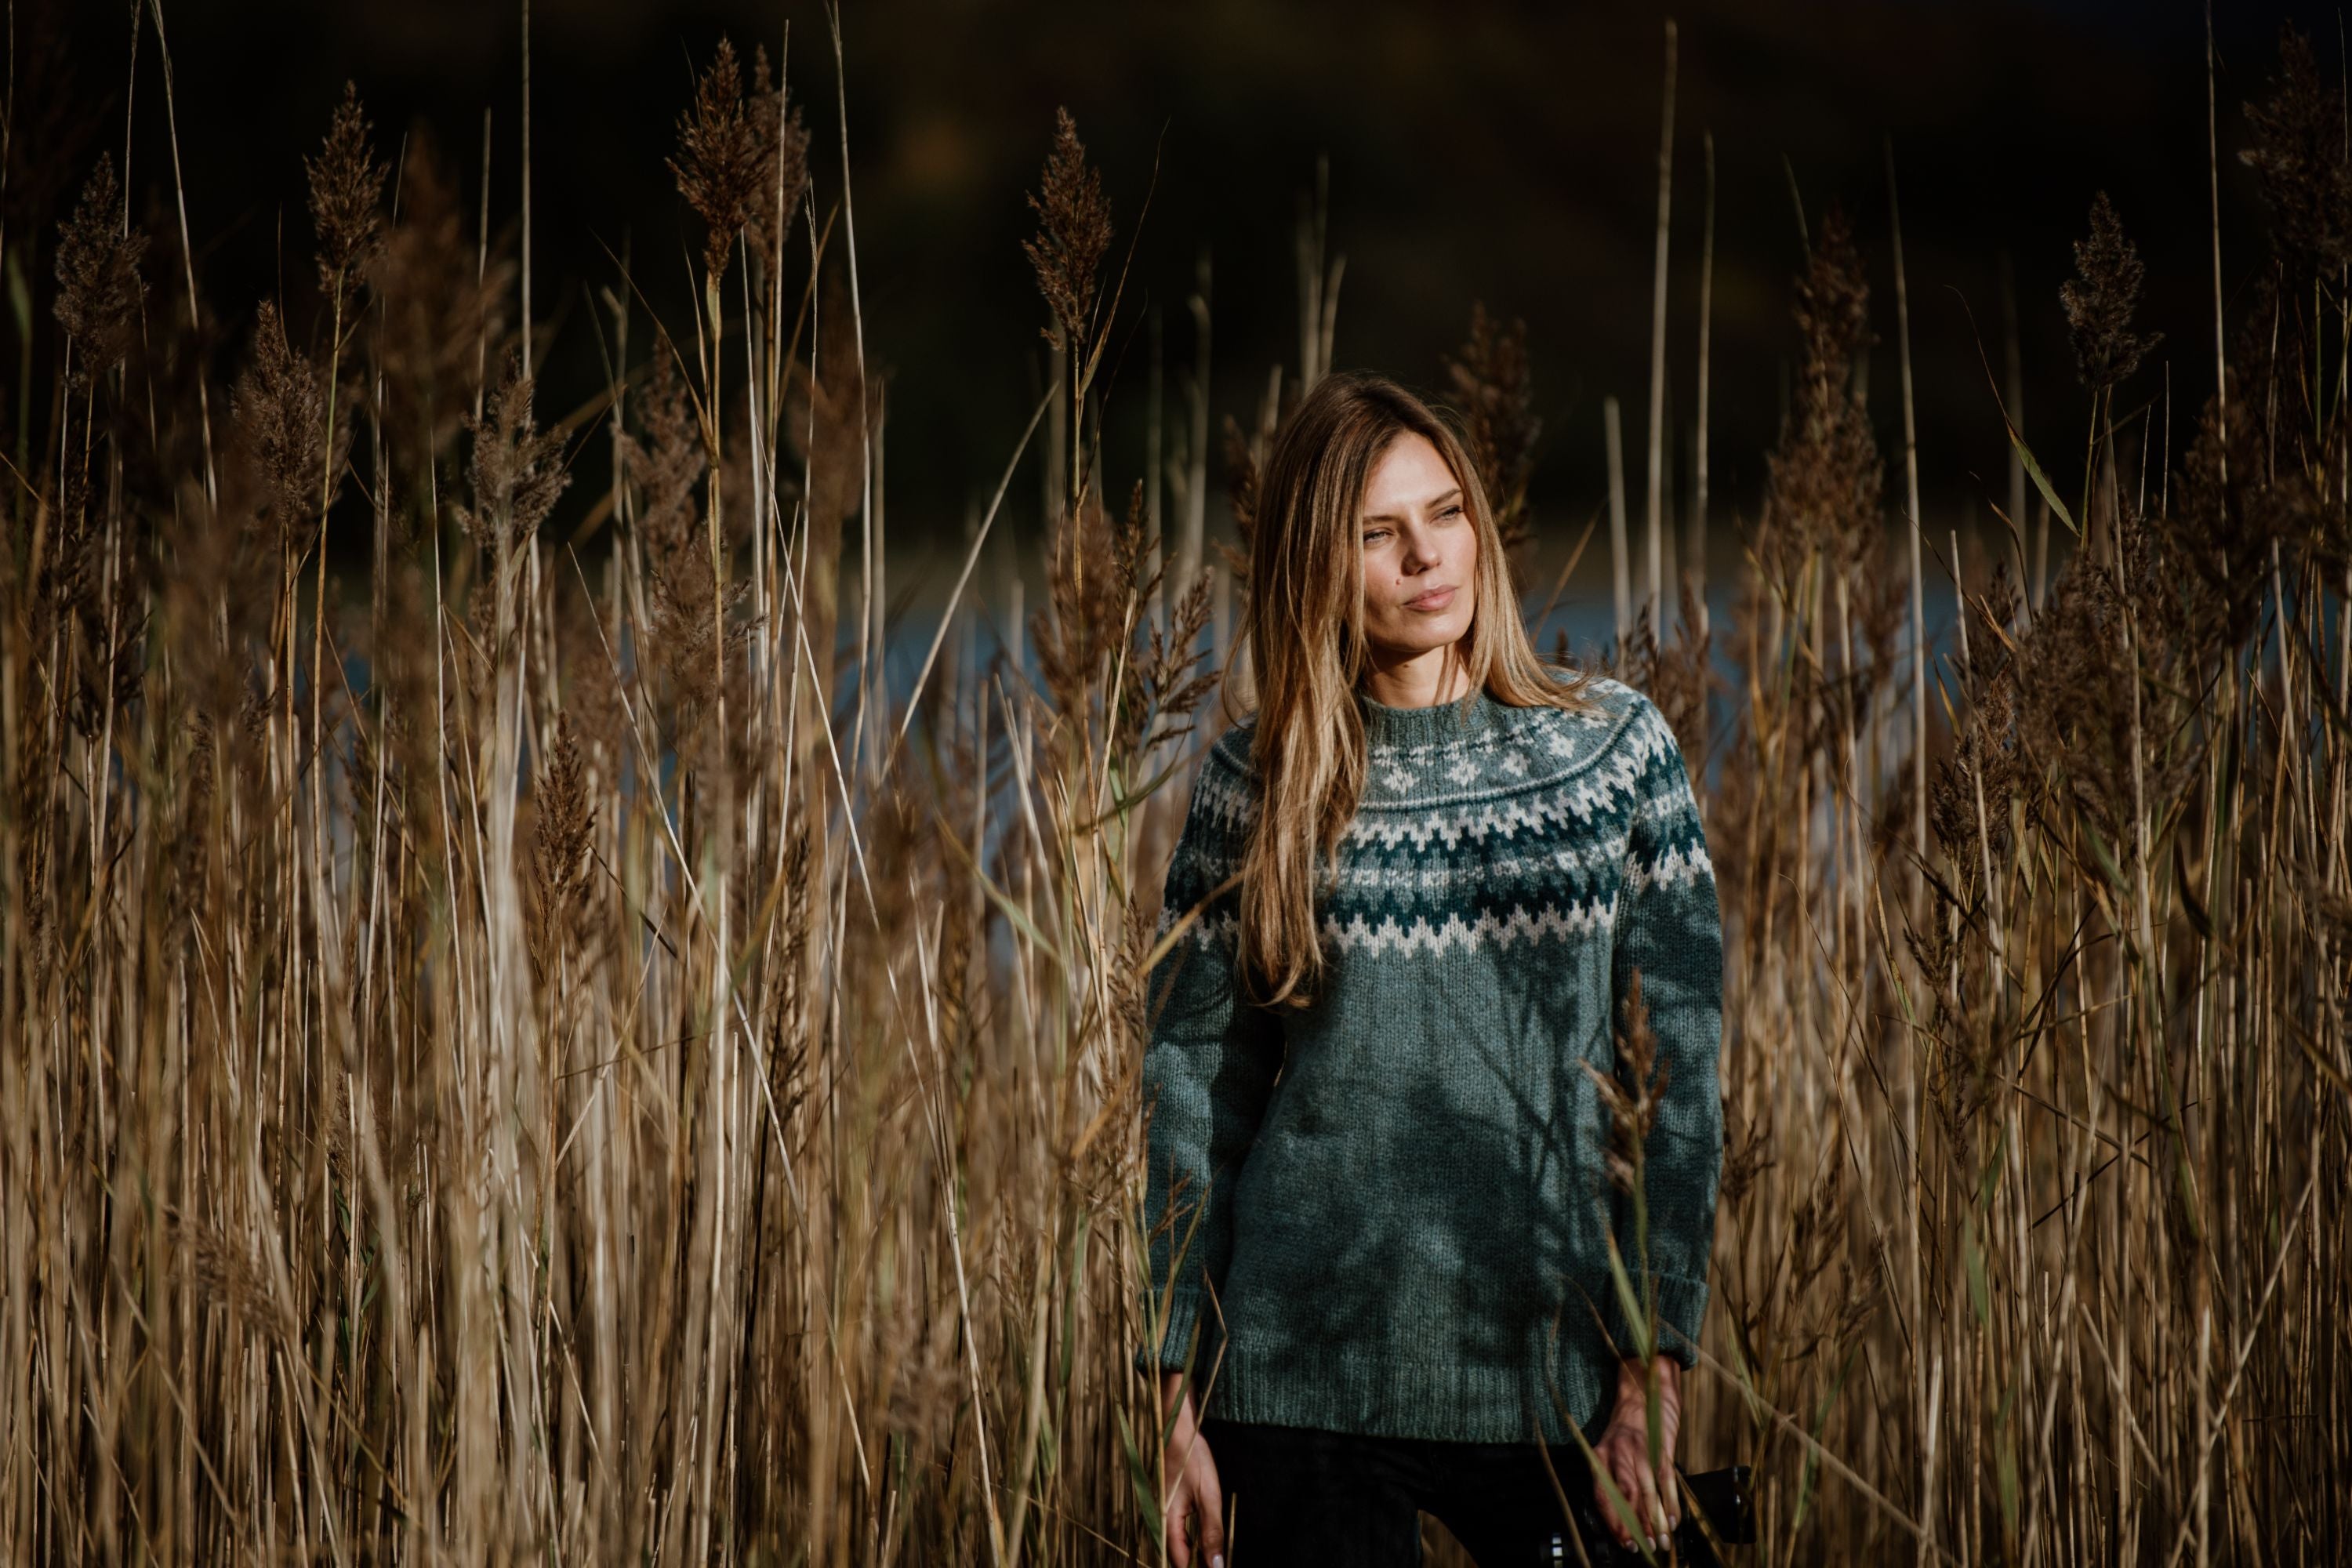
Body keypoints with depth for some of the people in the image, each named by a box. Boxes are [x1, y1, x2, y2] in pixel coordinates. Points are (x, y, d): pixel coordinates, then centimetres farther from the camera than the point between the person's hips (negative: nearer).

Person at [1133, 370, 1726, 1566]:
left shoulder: (1614, 747, 2)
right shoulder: (1255, 784, 3)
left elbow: (1678, 1064, 0)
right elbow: (1194, 1087, 5)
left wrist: (1654, 1369, -6)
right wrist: (1183, 1397, 0)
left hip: (1550, 1381, 0)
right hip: (1310, 1379, 0)